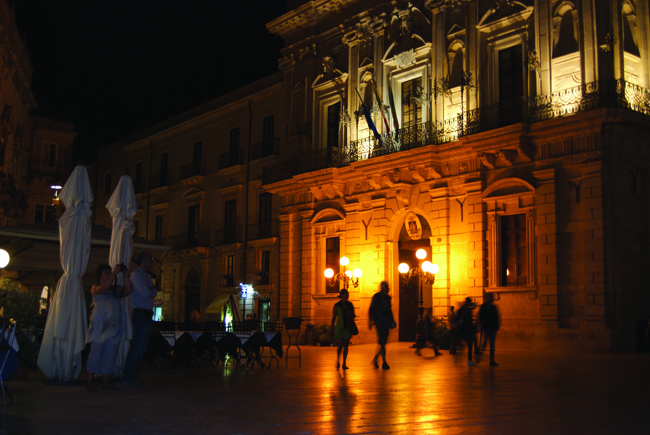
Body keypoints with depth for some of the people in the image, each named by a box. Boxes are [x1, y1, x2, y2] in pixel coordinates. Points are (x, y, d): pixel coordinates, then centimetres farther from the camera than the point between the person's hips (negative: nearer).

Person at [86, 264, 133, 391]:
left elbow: (129, 290, 10)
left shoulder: (115, 288, 19)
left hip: (113, 325, 5)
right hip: (100, 324, -5)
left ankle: (106, 381, 8)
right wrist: (114, 273, -17)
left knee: (110, 354, 4)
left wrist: (125, 275, 3)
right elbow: (103, 288, -18)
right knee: (96, 351, -8)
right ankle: (90, 382, -5)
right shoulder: (95, 287, 4)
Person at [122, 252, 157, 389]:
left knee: (141, 348, 9)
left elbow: (154, 293, 14)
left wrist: (150, 289, -6)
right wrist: (150, 290, 2)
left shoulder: (146, 276, 22)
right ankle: (127, 380, -10)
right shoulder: (136, 274, -8)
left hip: (146, 315, 9)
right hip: (140, 314, -9)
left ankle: (133, 378, 12)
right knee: (136, 347, -11)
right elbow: (145, 293, -18)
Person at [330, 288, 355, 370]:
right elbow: (334, 316, 2)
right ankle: (337, 361, 13)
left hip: (348, 327, 3)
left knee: (346, 345, 2)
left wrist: (351, 314, -11)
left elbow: (353, 316, 11)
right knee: (341, 345, -9)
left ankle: (344, 364, 8)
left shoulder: (350, 305, 5)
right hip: (339, 327, -3)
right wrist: (332, 326, -2)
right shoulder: (337, 305, -2)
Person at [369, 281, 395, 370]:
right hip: (379, 321, -6)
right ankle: (384, 363, -6)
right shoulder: (376, 297, -5)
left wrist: (392, 321, 13)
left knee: (383, 342, 6)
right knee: (382, 343, -8)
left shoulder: (387, 298, 12)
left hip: (386, 322, 6)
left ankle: (375, 359, 22)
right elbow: (371, 310, -5)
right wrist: (370, 322, -10)